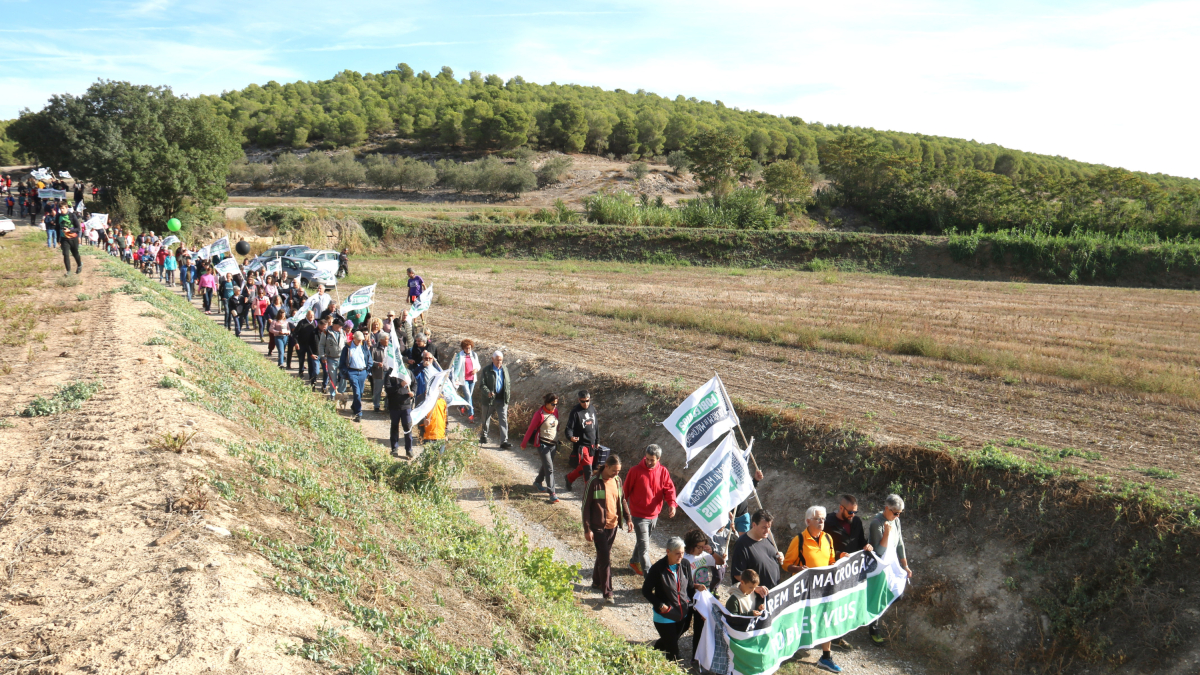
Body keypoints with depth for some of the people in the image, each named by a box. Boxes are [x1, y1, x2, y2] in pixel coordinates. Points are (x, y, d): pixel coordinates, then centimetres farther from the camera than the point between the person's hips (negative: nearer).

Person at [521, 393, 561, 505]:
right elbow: (531, 429, -7)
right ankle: (552, 493, -9)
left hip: (553, 444, 7)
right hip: (543, 444, -7)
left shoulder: (555, 412, 3)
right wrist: (524, 443, -1)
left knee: (546, 465, 19)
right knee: (549, 468, -10)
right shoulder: (540, 414, -15)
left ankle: (538, 482, 43)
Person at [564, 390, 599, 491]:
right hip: (581, 445, -6)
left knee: (583, 468, 15)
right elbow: (569, 427, -15)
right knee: (588, 469, -8)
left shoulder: (593, 410, 6)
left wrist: (597, 441, 20)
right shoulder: (575, 412, -12)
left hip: (591, 444, 6)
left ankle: (569, 478, 39)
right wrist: (571, 437, -36)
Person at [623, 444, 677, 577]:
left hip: (654, 515, 5)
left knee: (643, 542, 23)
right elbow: (626, 490, -6)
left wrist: (672, 504, -23)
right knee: (644, 547, -8)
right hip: (639, 515, -5)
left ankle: (634, 562, 47)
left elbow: (669, 489, -5)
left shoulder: (663, 472, -3)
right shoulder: (636, 471, -14)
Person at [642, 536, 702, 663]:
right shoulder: (657, 569, -20)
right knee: (673, 649, 3)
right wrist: (660, 605, -16)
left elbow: (690, 586, 7)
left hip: (683, 614, 5)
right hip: (665, 617, -5)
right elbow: (646, 591, -10)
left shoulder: (685, 565, -6)